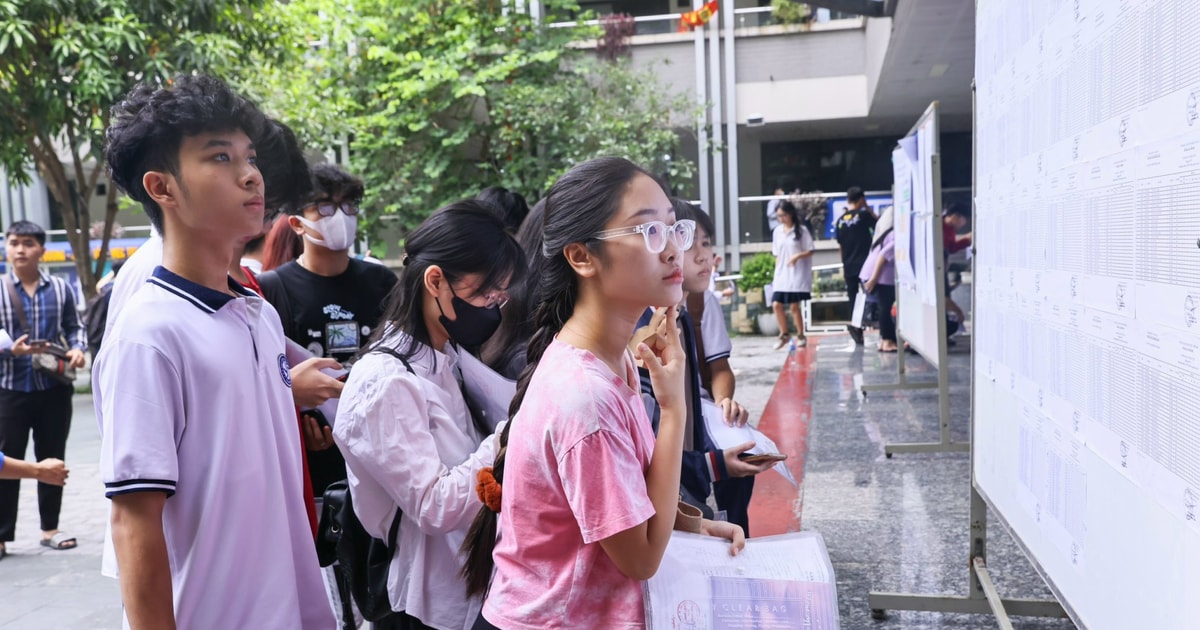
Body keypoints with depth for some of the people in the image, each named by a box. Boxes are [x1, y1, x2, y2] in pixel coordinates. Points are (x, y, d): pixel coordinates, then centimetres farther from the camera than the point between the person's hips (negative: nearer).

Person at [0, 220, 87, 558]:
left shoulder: (60, 288, 2)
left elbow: (74, 326, 9)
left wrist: (77, 349, -9)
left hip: (54, 388, 2)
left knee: (52, 460, 11)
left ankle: (50, 527, 24)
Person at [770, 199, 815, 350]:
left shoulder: (801, 230, -4)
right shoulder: (777, 231, 8)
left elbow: (810, 251, -4)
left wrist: (797, 256, -22)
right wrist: (776, 273, 10)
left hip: (797, 274, -4)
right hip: (781, 274, 4)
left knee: (794, 305, -3)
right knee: (777, 304, -3)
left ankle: (800, 336, 13)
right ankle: (784, 334, 13)